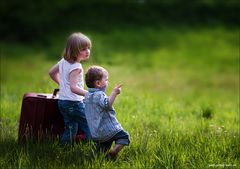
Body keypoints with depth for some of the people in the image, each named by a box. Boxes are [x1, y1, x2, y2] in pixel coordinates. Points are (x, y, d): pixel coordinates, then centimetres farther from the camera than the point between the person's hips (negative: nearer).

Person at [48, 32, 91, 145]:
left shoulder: (64, 61, 9)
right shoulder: (76, 67, -20)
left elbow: (52, 72, 24)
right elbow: (73, 87, -29)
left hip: (62, 101, 9)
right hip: (74, 103, -9)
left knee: (70, 128, 13)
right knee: (88, 124, -5)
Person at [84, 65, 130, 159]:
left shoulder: (88, 95, 15)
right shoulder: (99, 95, -15)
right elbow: (107, 104, -33)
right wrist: (114, 93, -32)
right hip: (106, 130, -8)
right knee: (124, 136, -2)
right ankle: (114, 151, -20)